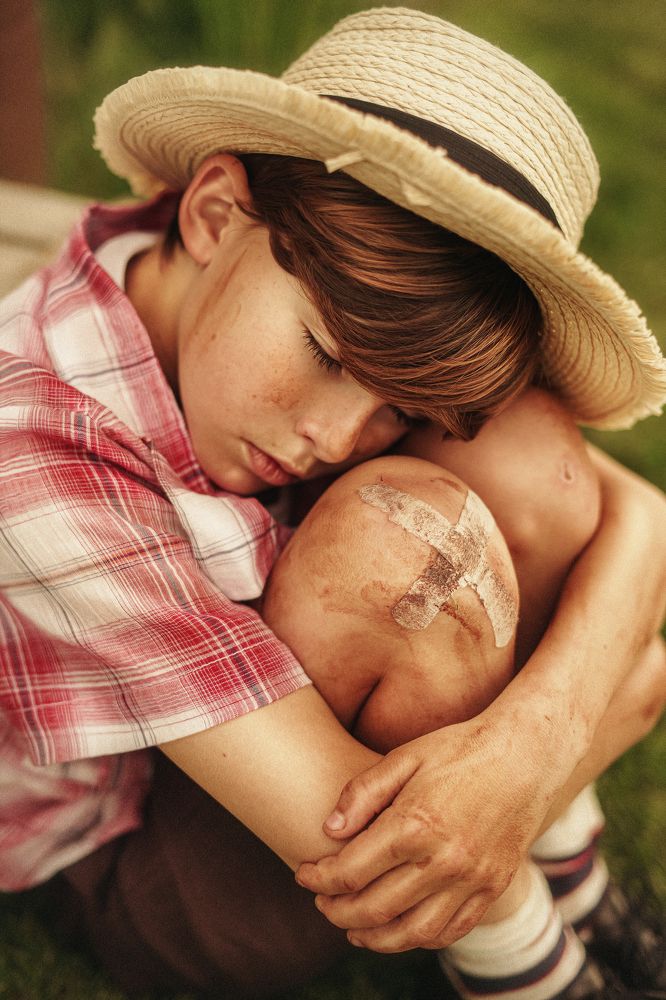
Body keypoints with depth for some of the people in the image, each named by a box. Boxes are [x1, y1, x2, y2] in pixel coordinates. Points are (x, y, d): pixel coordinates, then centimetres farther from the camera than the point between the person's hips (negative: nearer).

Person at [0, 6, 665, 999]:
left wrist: (533, 737, -38)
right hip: (143, 878, -6)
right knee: (397, 533, -34)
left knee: (518, 445, -20)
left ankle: (577, 900, 0)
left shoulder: (374, 310, -16)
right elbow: (339, 834, -36)